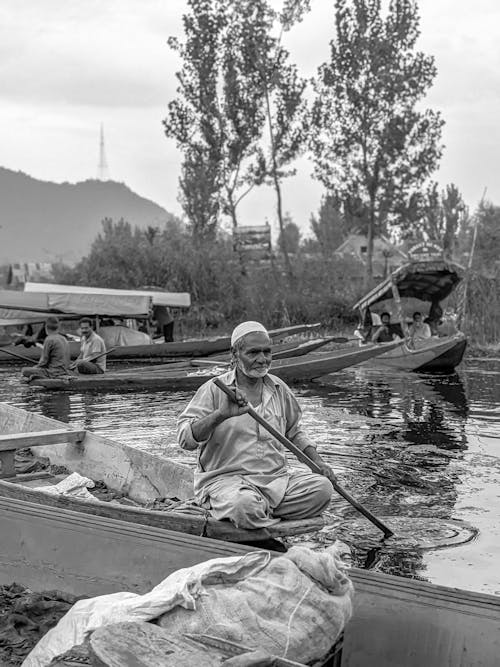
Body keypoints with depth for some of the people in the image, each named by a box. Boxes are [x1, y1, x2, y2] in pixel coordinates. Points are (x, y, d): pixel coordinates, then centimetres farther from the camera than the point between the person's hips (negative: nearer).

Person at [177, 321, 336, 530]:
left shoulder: (279, 388, 12)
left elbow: (294, 431, 27)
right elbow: (185, 438, -15)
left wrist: (317, 461, 11)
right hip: (225, 479, -5)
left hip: (276, 478, 5)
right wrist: (222, 414, -30)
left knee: (322, 488, -18)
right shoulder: (214, 390, -5)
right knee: (246, 505, -38)